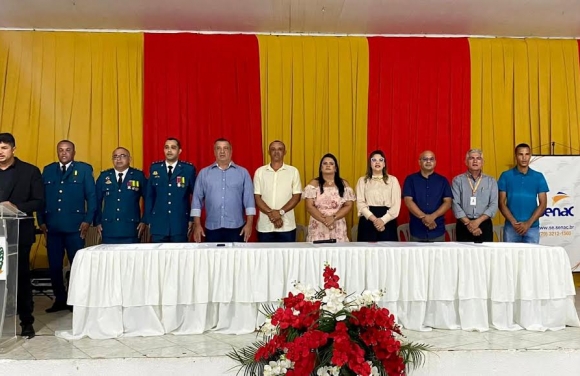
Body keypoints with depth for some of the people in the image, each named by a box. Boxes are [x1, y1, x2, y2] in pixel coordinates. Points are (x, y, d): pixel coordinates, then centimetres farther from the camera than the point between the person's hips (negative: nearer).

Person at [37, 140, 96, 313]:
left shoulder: (84, 169, 4)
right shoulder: (48, 170, 13)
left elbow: (92, 196, 0)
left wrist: (87, 220, -7)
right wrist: (42, 221, 4)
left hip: (75, 226, -3)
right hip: (52, 226, 3)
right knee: (54, 265, 6)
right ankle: (60, 299, 18)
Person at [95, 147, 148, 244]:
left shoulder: (139, 176, 3)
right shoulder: (104, 176, 9)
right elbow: (97, 201, 14)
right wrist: (97, 222, 8)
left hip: (131, 230, -2)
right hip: (109, 229, 2)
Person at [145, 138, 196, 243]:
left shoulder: (189, 169, 0)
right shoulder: (154, 168, 7)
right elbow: (149, 196, 9)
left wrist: (192, 219, 0)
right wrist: (148, 220, 7)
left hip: (180, 224, -2)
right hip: (158, 224, 2)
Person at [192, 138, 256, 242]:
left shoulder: (243, 172, 5)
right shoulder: (204, 173, 7)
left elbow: (249, 199, 1)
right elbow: (197, 199, 5)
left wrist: (249, 223, -6)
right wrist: (197, 225, -1)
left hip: (236, 228, -1)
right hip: (212, 228, 1)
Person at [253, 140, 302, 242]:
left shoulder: (293, 171, 4)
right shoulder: (260, 172, 5)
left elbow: (297, 196, 0)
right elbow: (257, 197, 1)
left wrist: (280, 212, -13)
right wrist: (271, 213, -13)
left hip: (287, 226, -1)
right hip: (264, 226, 1)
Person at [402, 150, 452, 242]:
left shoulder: (442, 180, 7)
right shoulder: (411, 179, 3)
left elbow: (448, 202, 0)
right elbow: (408, 201, -5)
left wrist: (433, 216, -15)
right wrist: (423, 217, -17)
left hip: (437, 230, 1)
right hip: (417, 229, -1)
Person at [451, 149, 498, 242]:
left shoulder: (491, 181, 8)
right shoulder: (457, 180, 4)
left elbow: (494, 205, -1)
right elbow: (455, 204, -4)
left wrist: (477, 221, -13)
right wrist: (468, 223, -13)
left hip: (484, 224, 1)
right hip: (464, 225, -1)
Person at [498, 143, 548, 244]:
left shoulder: (538, 177, 5)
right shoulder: (506, 176, 2)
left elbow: (543, 204, 3)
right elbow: (501, 203, 0)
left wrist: (528, 223, -9)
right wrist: (514, 222, -12)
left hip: (532, 228, 1)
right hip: (511, 227, -1)